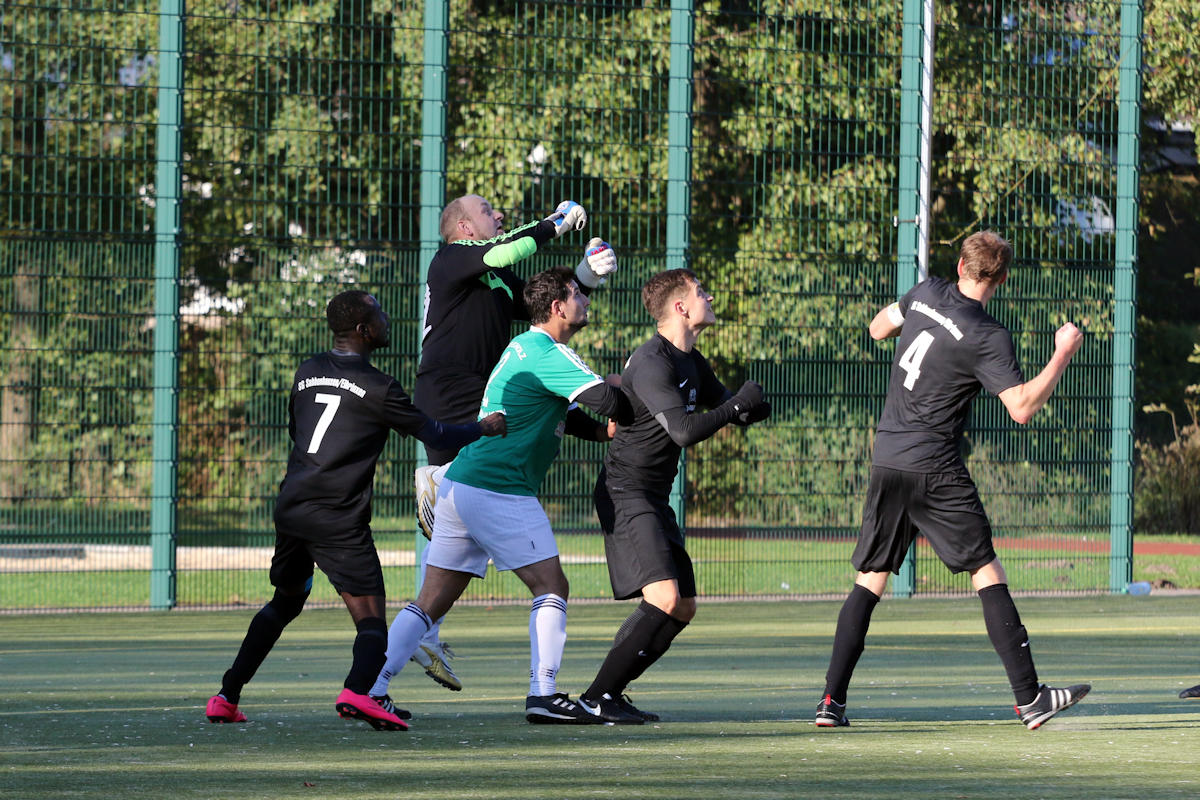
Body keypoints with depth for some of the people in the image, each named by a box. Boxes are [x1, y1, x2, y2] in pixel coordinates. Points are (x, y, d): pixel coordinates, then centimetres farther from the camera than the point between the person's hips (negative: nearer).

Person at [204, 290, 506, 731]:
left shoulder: (308, 372, 13)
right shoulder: (376, 387, -5)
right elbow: (432, 433, 3)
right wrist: (483, 428, 20)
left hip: (290, 507, 6)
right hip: (338, 520, -6)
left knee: (284, 603, 27)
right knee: (371, 618, -8)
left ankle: (226, 698, 26)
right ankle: (357, 691, -38)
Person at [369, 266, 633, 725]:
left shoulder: (524, 347, 20)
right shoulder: (549, 355, -11)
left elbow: (560, 411, 25)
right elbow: (604, 398, -21)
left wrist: (602, 431, 8)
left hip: (459, 484, 9)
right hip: (499, 492, -9)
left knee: (431, 601, 7)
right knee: (551, 587, -2)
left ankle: (370, 688, 1)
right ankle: (542, 694, -7)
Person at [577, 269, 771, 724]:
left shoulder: (691, 362, 13)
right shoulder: (652, 363, -18)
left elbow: (722, 402, 24)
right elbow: (684, 431, -27)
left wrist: (750, 408, 0)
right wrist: (737, 407, -17)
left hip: (655, 499, 10)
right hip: (626, 494, -10)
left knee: (684, 608, 10)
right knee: (663, 599, -21)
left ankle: (610, 691, 14)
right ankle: (598, 697, -16)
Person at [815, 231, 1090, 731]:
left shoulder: (926, 294, 5)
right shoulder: (988, 338, -12)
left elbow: (878, 328, 23)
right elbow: (1022, 408, -15)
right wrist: (1063, 355, -7)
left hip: (885, 461, 6)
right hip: (935, 470, -6)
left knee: (870, 579, 10)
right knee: (987, 573, -3)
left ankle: (832, 700, 4)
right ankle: (1029, 698, -8)